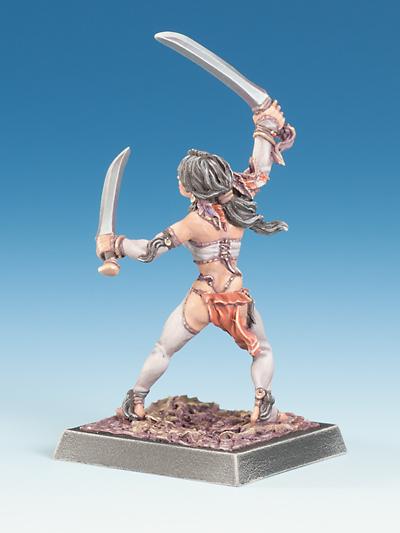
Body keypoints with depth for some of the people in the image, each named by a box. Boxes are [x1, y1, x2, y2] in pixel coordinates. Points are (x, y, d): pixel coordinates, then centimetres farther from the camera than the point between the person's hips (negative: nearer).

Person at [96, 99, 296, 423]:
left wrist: (114, 244, 0)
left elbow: (148, 250, -14)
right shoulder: (240, 201, -5)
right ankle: (263, 406, 8)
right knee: (262, 351, 24)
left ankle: (136, 403, 31)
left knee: (163, 351, 19)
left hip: (202, 301, -2)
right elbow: (259, 169, 10)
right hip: (238, 300, 3)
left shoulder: (195, 222, -15)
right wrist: (267, 128, 19)